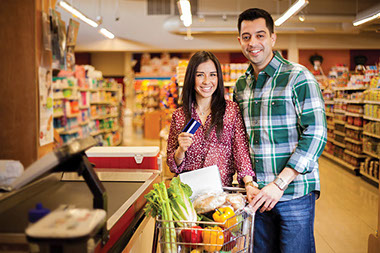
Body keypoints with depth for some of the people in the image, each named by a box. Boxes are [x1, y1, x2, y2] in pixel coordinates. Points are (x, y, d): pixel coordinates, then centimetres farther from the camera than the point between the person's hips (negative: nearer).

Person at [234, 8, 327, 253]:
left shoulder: (298, 77, -9)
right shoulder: (241, 85, 9)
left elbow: (316, 134, -15)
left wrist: (280, 183, -19)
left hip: (295, 193, -5)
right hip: (257, 195, 5)